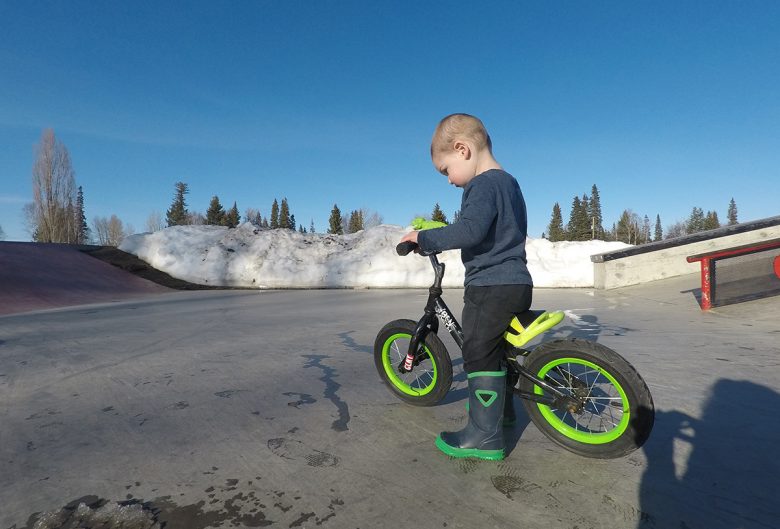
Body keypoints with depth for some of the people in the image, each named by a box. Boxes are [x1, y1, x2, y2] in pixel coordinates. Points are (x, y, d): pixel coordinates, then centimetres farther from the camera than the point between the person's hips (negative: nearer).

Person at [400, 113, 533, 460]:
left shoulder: (483, 185, -14)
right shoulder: (510, 182, 18)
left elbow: (471, 231, -31)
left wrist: (424, 238, -21)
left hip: (490, 287, -10)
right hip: (518, 284, 10)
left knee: (480, 355, -3)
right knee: (500, 350, 24)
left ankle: (485, 436, 5)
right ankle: (501, 406, 41)